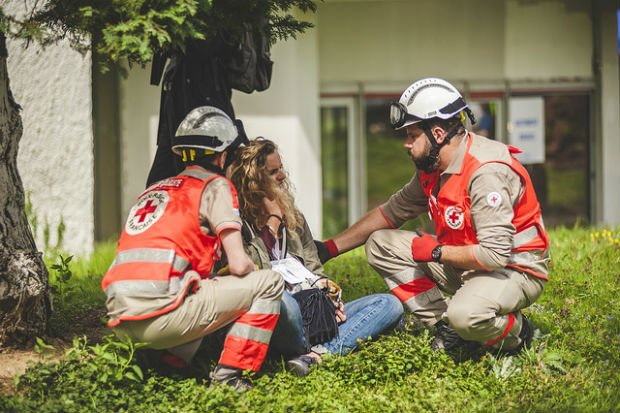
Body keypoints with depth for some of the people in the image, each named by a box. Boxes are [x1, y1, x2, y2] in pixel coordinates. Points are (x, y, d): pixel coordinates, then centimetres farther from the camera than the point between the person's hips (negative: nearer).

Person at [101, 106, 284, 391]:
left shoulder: (153, 190, 26)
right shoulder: (214, 186, 6)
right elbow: (239, 265, -2)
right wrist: (256, 277, 22)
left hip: (120, 320, 8)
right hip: (159, 314, -8)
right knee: (269, 283, 6)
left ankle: (171, 363, 14)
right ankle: (228, 374, 1)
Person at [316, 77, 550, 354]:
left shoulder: (486, 172, -26)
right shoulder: (432, 168, 2)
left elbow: (494, 254, -31)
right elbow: (392, 211, 14)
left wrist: (436, 251, -18)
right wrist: (330, 248, 10)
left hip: (516, 269, -9)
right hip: (468, 263, 9)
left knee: (465, 314, -40)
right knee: (380, 244, 1)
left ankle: (516, 333, -3)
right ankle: (447, 329, -3)